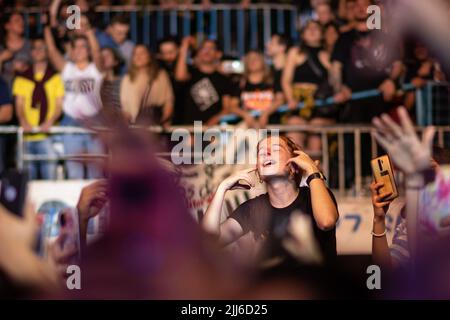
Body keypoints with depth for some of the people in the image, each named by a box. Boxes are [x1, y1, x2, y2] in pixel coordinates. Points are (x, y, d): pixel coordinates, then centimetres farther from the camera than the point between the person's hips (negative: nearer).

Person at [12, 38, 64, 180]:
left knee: (50, 175, -9)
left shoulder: (56, 77, 9)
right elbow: (19, 104, 8)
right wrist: (23, 121, -12)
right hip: (27, 136, 2)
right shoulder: (22, 78, 14)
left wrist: (50, 121, -14)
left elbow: (60, 104, 5)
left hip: (48, 135, -2)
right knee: (28, 177, 1)